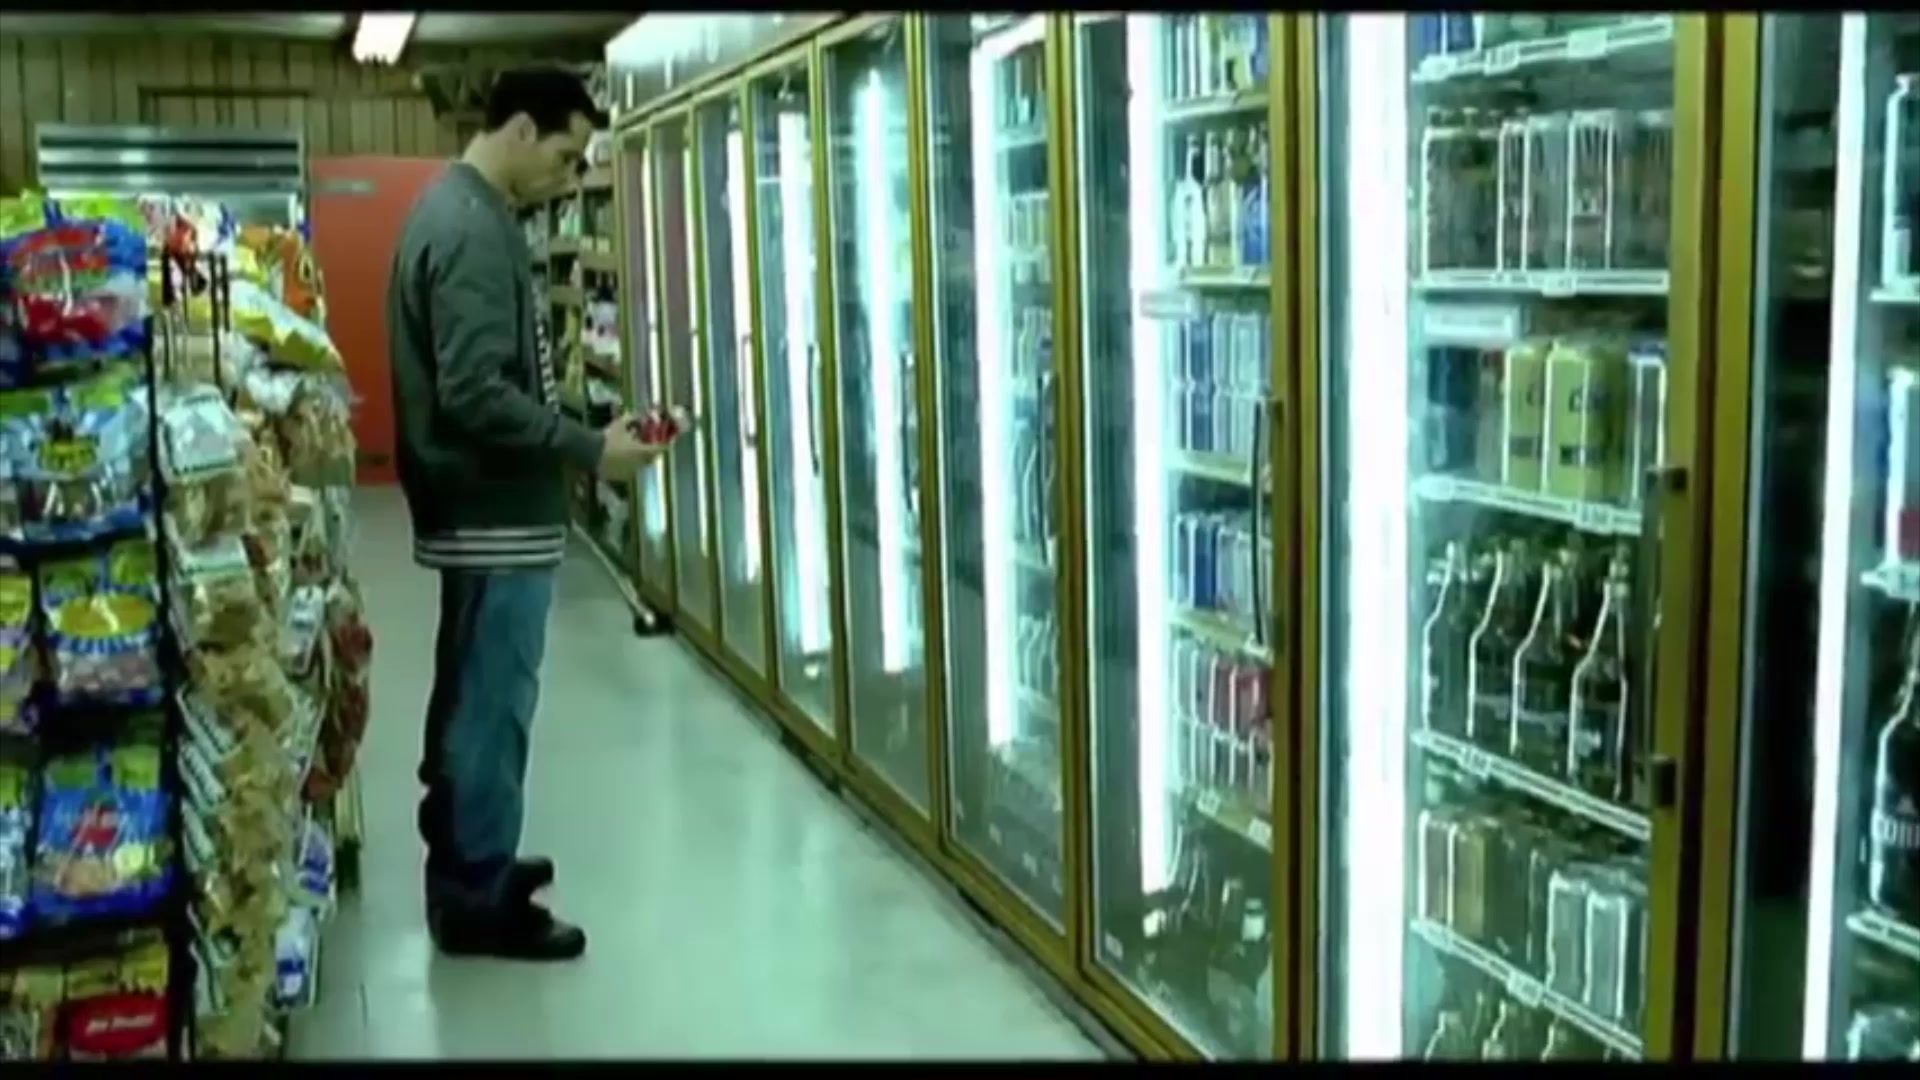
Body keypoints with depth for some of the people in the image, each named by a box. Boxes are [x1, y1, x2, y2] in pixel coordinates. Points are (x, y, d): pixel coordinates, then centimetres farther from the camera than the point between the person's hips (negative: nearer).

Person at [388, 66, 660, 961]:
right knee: (492, 703, -1)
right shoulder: (475, 230, -20)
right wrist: (590, 451, -21)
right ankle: (478, 900, 11)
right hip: (497, 513, -11)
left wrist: (580, 432, 15)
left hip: (478, 506, 11)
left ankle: (465, 865, 32)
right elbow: (476, 395, -27)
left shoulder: (456, 210, 13)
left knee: (471, 696, 19)